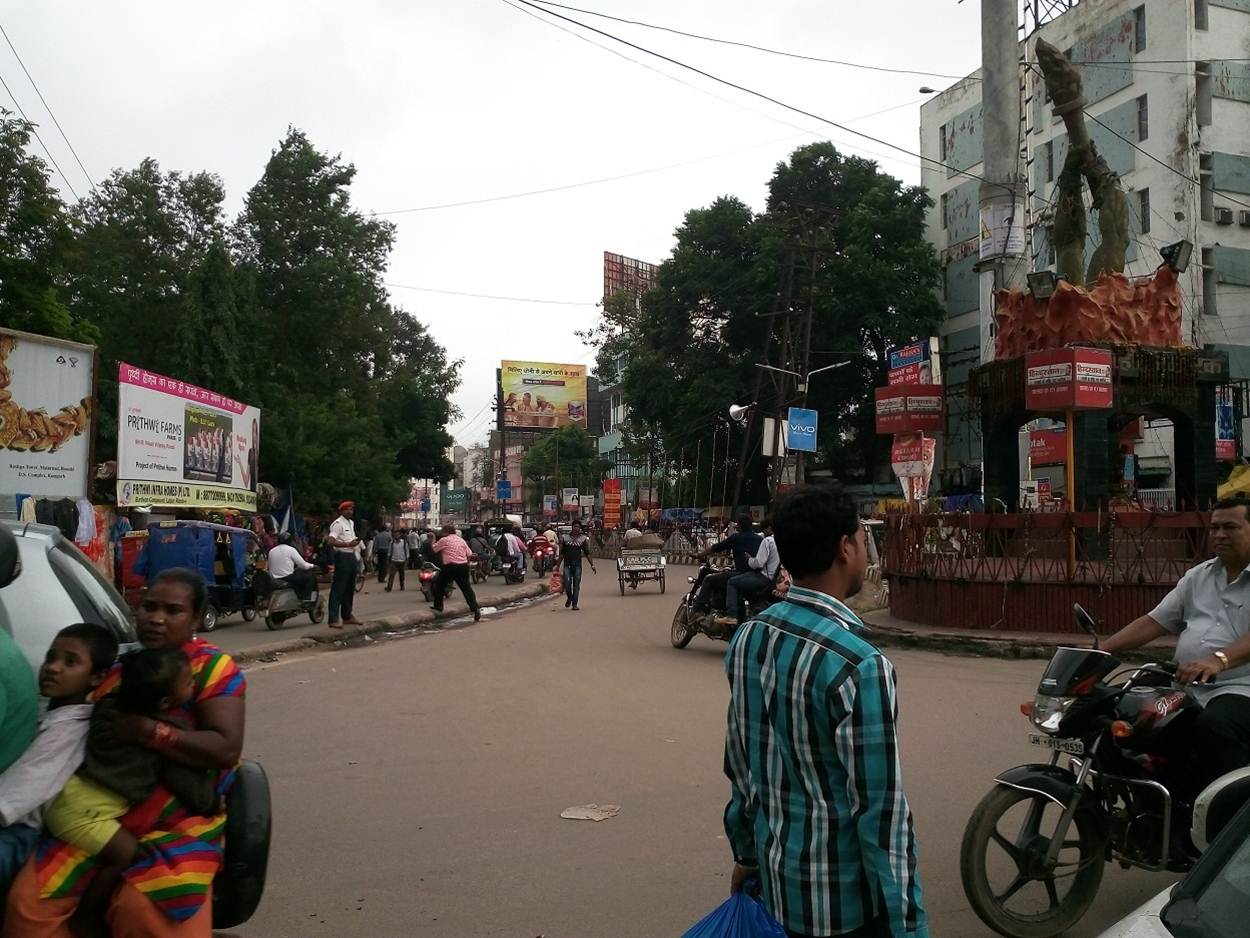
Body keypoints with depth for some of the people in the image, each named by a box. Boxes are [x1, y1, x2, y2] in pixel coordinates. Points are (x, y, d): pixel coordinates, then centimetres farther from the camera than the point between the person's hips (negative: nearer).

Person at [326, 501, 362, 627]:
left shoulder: (351, 523, 17)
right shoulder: (338, 523, -12)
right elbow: (331, 541, -24)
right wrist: (348, 544, -25)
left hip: (351, 556, 10)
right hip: (342, 556, -9)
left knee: (350, 588, 16)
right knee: (338, 588, -9)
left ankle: (347, 616, 26)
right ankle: (333, 619, -8)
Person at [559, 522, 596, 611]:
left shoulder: (583, 539, 7)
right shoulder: (565, 538, 8)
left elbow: (587, 553, 7)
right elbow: (561, 553, 13)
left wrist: (592, 565, -2)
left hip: (577, 565, 0)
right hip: (567, 564, 0)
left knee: (576, 585, -1)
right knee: (567, 583, -9)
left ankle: (574, 604, 6)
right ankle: (569, 598, 19)